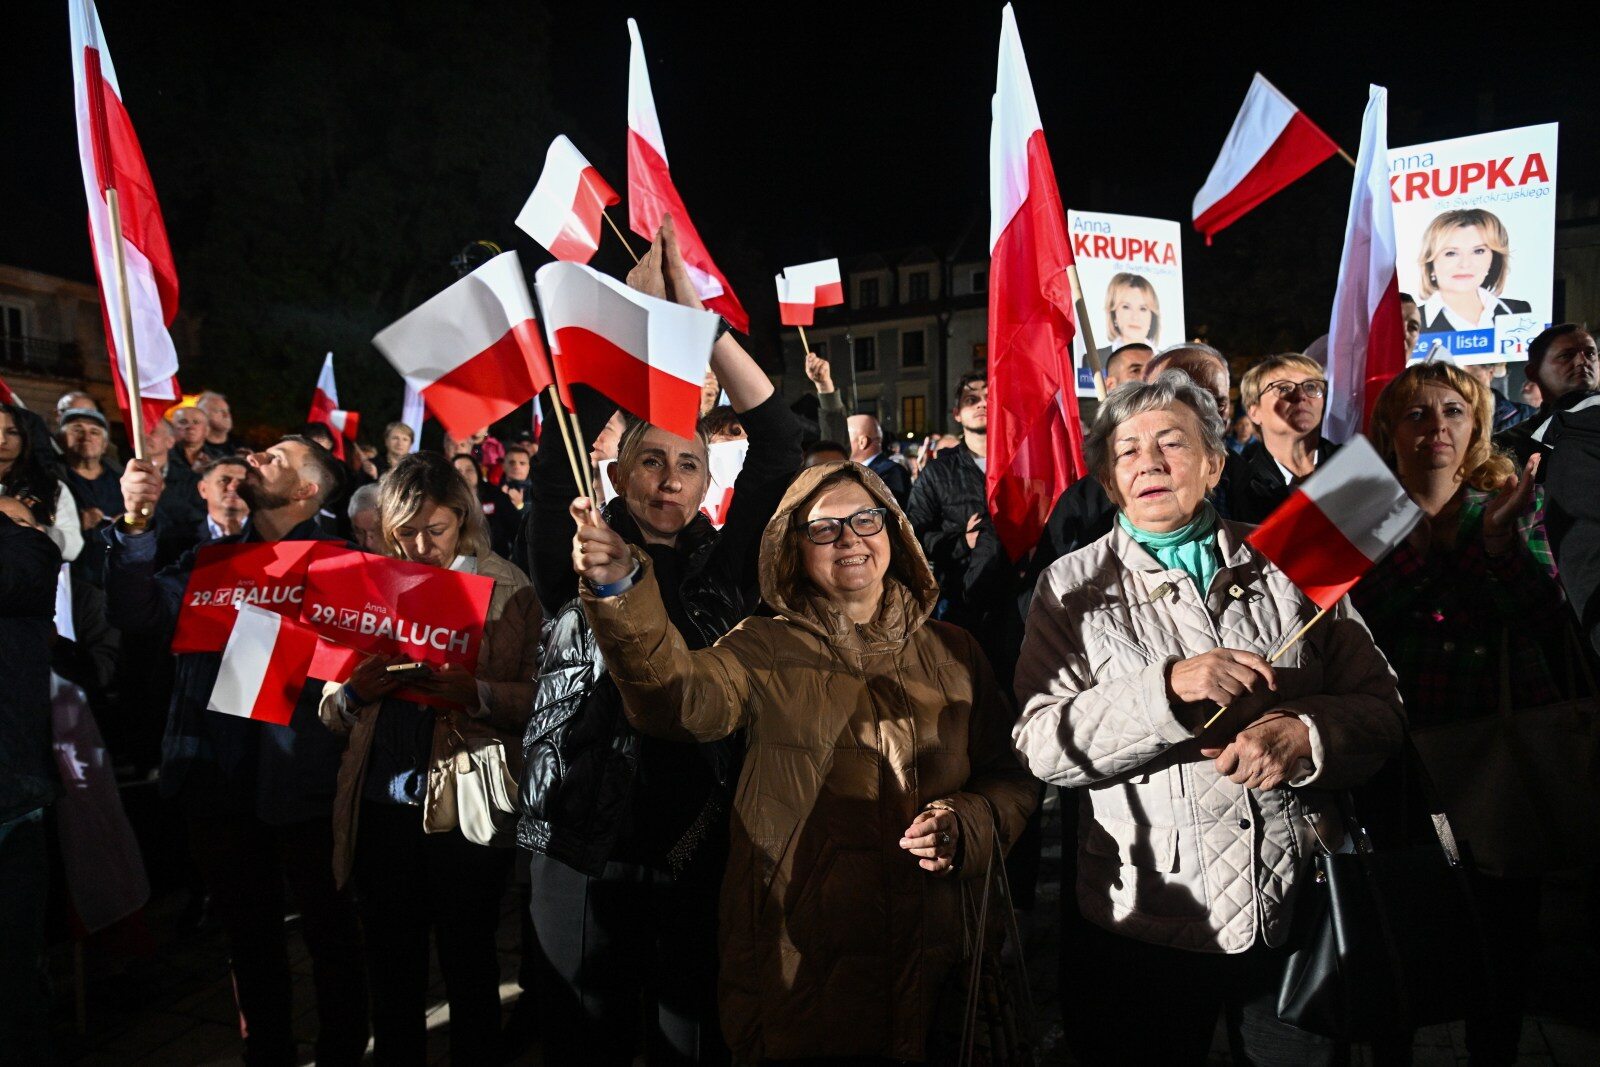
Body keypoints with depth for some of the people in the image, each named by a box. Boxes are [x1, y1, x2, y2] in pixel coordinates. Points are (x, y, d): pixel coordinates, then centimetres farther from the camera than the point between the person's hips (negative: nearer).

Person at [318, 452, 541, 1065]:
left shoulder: (507, 587, -1)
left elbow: (538, 698, -7)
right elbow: (329, 710, 12)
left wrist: (476, 693, -25)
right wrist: (352, 692, -10)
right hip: (382, 803, 4)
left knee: (468, 962, 8)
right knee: (391, 962, 15)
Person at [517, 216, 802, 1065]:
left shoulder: (724, 569, 1)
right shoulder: (575, 565, -1)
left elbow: (777, 442, -7)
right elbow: (561, 443, -13)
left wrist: (695, 312, -9)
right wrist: (630, 304, -13)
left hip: (697, 850, 1)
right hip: (582, 849, 0)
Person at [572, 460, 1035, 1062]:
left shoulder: (953, 653, 5)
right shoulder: (766, 650, -2)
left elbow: (1010, 781, 9)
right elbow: (679, 699, -23)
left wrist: (965, 825, -12)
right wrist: (621, 590, -39)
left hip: (929, 951, 2)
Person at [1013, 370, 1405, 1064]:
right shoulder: (1074, 589, -4)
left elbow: (1380, 707, 2)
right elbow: (1041, 745, -14)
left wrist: (1306, 734, -19)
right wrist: (1168, 687, -26)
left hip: (1297, 911, 2)